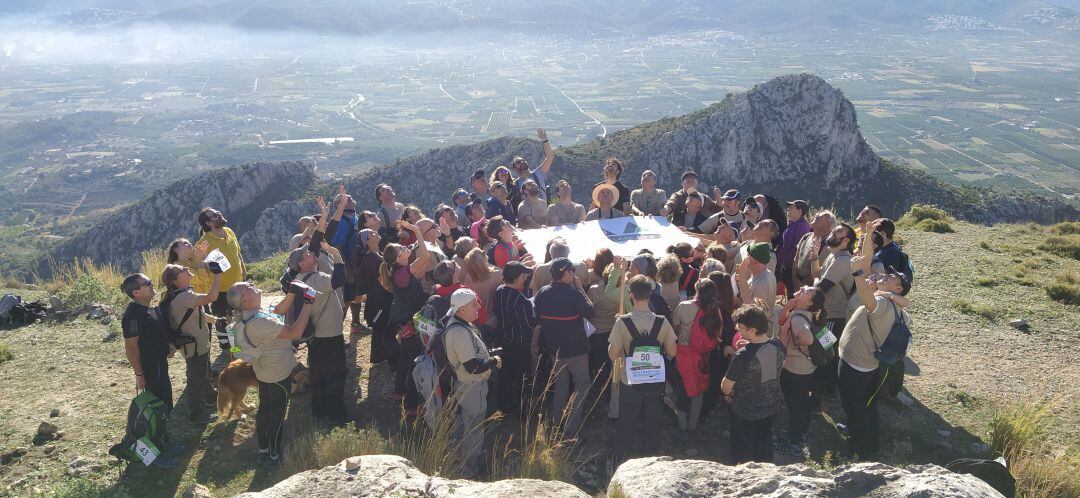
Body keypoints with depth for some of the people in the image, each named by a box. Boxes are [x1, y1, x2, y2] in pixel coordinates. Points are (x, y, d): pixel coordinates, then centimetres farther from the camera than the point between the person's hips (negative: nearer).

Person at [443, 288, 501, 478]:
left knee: (463, 423, 26)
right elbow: (472, 366, -32)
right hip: (471, 388, -10)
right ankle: (469, 469, 21)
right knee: (474, 428, 6)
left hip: (464, 384, 10)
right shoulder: (459, 332, -31)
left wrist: (488, 356, 7)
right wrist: (493, 362, -17)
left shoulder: (457, 323, 2)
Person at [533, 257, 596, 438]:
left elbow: (537, 318, 4)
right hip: (574, 347, -6)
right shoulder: (574, 294, -24)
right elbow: (591, 312, -12)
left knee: (561, 382, 25)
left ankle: (557, 420, 35)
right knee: (583, 384, 8)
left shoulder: (542, 293, -6)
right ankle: (571, 427, 1)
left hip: (553, 346, 6)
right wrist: (580, 289, -9)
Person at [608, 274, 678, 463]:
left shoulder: (622, 322, -16)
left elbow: (613, 355, -12)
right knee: (653, 426, 17)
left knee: (625, 426, 16)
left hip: (629, 383, -1)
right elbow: (672, 352, -3)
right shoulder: (662, 322, -11)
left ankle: (621, 465, 27)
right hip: (655, 383, 1)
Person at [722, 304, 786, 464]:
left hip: (745, 412, -6)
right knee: (764, 445, 28)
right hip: (771, 407, 6)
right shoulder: (778, 345, -15)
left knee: (742, 453, 18)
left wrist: (728, 394, 0)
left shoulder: (743, 356, -33)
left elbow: (726, 386, -23)